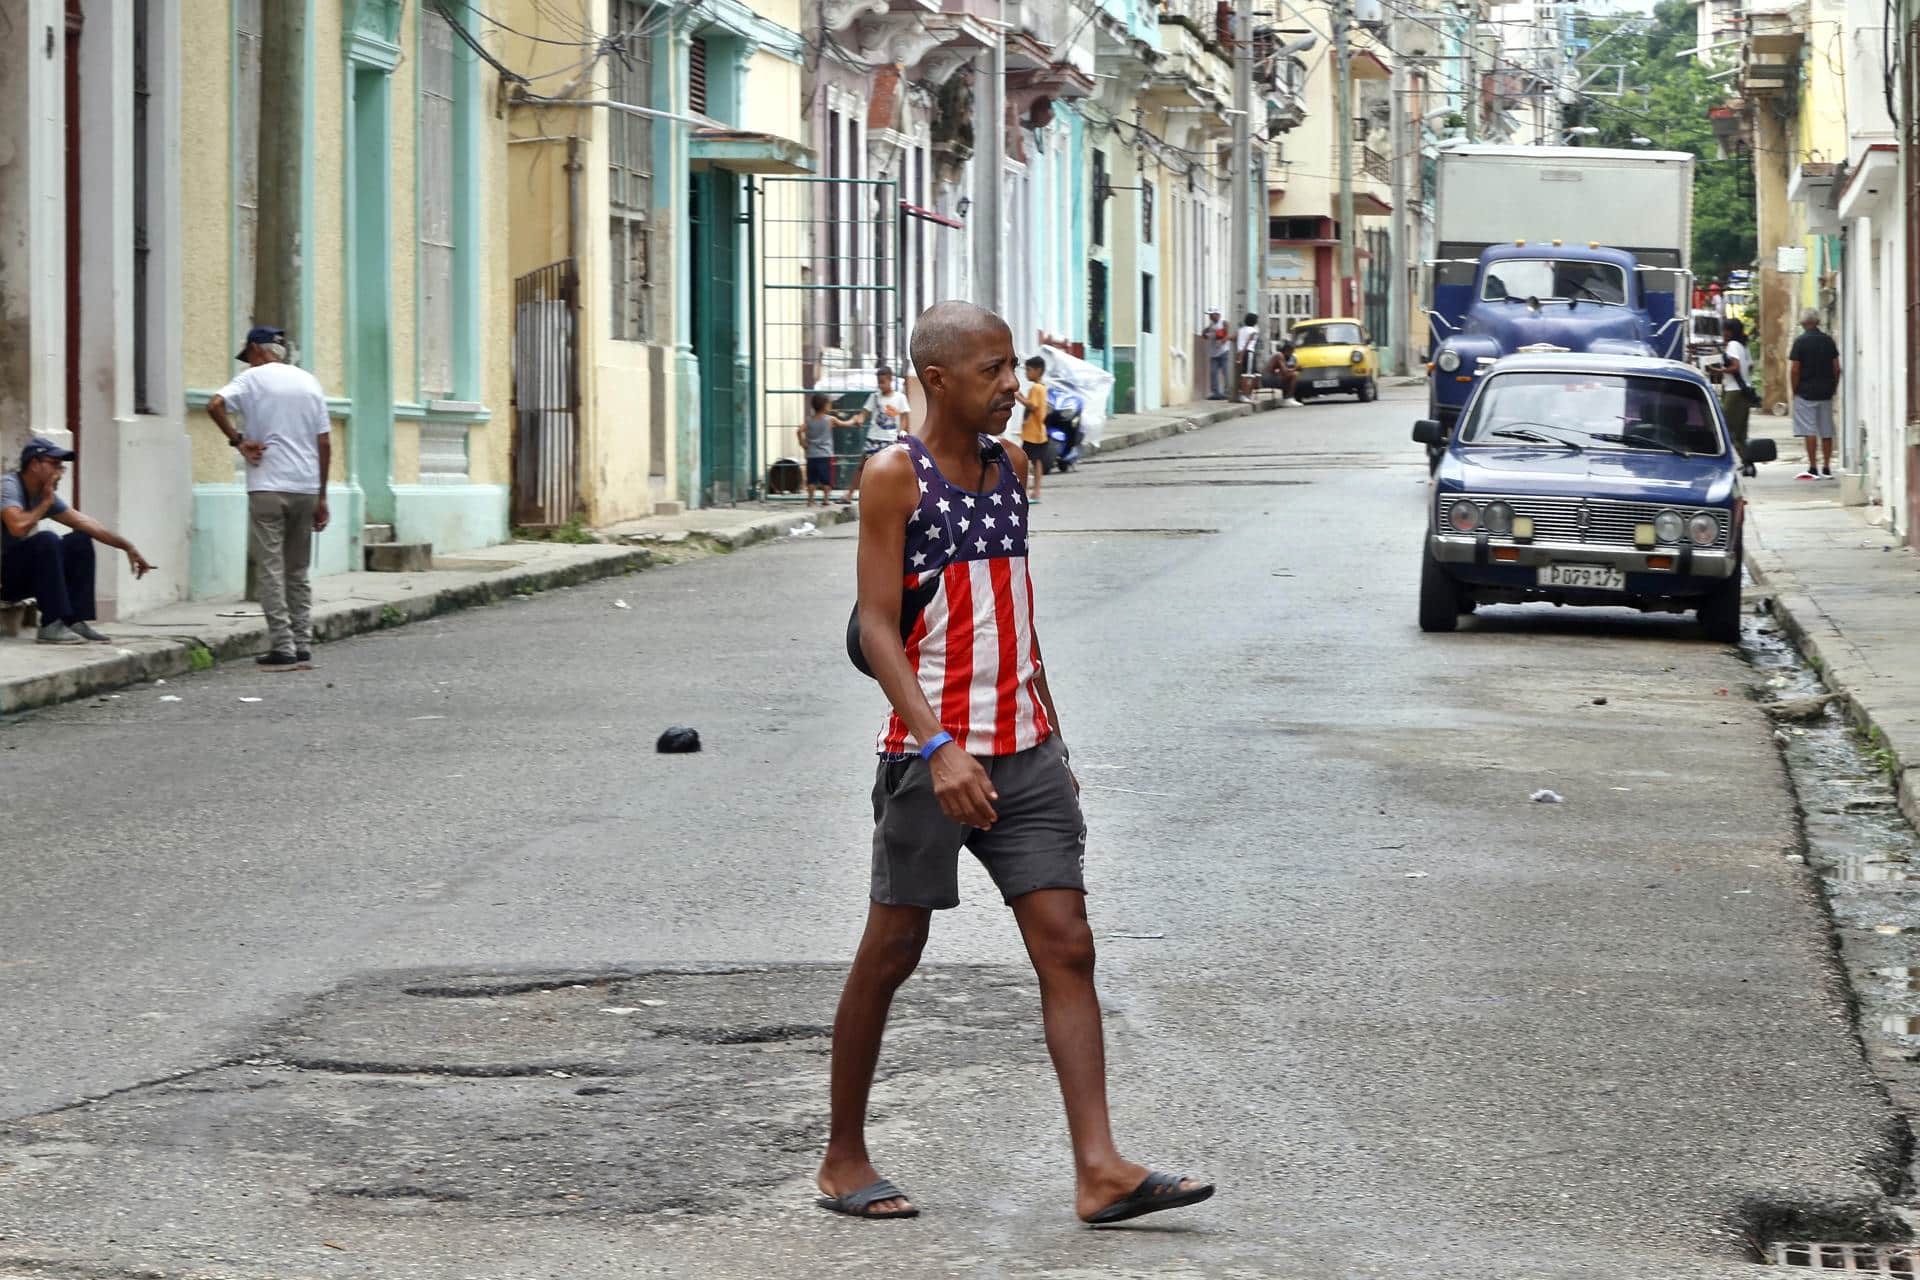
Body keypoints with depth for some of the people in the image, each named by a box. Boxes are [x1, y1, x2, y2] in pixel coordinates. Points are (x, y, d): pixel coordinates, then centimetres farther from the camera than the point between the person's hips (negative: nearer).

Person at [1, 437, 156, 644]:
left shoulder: (46, 494, 8)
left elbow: (86, 523, 12)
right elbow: (18, 527, -33)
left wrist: (128, 547, 9)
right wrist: (45, 503, -15)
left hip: (22, 576, 9)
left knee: (80, 541, 5)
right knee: (46, 540, -30)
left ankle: (78, 621, -2)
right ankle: (52, 626, -28)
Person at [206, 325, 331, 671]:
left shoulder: (254, 378, -1)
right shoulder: (309, 382, 13)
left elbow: (215, 405, -19)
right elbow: (325, 443, 11)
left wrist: (238, 441, -6)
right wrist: (321, 497, 15)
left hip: (268, 488, -5)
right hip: (306, 488, 5)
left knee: (271, 570, -2)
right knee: (297, 572, 13)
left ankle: (283, 648, -8)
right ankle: (303, 647, 11)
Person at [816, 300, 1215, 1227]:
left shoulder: (1009, 465, 13)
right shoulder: (896, 475, -7)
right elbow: (878, 628, -13)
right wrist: (939, 748, -23)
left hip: (1022, 750, 6)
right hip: (932, 754, -6)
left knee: (1066, 944, -4)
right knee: (891, 952, 3)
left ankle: (1098, 1169, -8)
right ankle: (844, 1158, 17)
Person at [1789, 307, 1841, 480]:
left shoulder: (1800, 342, -9)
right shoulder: (1828, 341, 6)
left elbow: (1795, 370, -12)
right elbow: (1837, 368, 7)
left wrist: (1795, 390, -1)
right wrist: (1833, 388, 16)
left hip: (1806, 393, -5)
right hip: (1825, 393, 5)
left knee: (1809, 431, -4)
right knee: (1826, 432, 9)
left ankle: (1813, 468, -7)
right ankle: (1827, 468, 12)